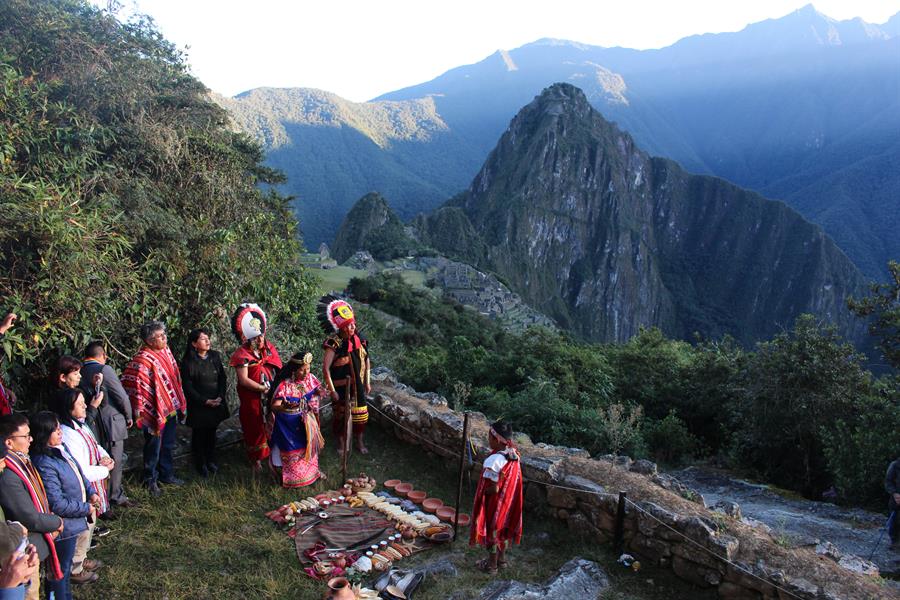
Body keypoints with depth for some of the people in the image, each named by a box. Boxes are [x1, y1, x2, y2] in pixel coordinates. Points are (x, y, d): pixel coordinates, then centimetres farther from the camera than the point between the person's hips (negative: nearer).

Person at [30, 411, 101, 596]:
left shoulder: (61, 448, -2)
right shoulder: (44, 463, -29)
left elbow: (78, 474, 13)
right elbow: (57, 503, -28)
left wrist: (91, 492, -1)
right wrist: (86, 509, -16)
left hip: (73, 520, 9)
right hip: (63, 525, -9)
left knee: (65, 564, 26)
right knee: (61, 569, 11)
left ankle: (66, 594, 44)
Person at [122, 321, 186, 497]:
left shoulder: (165, 351, 3)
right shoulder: (143, 359, -23)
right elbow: (133, 383, -26)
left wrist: (178, 403, 19)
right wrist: (138, 408, -23)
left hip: (170, 409, 8)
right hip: (155, 411, -8)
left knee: (168, 444, 21)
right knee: (154, 447, 8)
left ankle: (166, 474, 37)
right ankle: (151, 480, 26)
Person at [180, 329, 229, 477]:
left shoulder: (215, 356, 2)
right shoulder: (188, 362, -12)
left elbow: (222, 378, 6)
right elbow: (187, 387, -12)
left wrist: (220, 397, -6)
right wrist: (205, 401, -15)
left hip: (216, 403, 4)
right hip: (198, 406, -4)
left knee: (211, 432, 14)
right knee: (199, 434, 7)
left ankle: (211, 460, 31)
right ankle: (200, 464, 23)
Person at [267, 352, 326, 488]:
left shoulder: (310, 378, -9)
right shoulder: (284, 385, -27)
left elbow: (316, 390, 9)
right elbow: (274, 406, -32)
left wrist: (319, 392, -16)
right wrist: (285, 407, -55)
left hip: (306, 421, 5)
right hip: (289, 424, -5)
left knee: (309, 445, 20)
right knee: (292, 450, 8)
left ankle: (312, 470, 43)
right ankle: (292, 477, 30)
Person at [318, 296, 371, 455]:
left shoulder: (360, 339, -6)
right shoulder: (335, 343, -22)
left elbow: (366, 360, 9)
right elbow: (325, 368, -22)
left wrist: (367, 382, 10)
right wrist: (332, 391, -20)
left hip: (357, 386, 5)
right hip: (341, 387, -4)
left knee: (360, 414, 15)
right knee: (340, 415, 12)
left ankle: (359, 442, 36)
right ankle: (341, 442, 33)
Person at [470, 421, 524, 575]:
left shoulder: (494, 461, -33)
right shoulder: (513, 454, -9)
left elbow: (494, 489, -28)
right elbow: (512, 481, 2)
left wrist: (482, 491, -11)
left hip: (494, 503, -7)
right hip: (508, 502, 7)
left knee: (492, 530, 14)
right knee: (503, 528, 25)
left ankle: (491, 565, 32)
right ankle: (501, 559, 43)